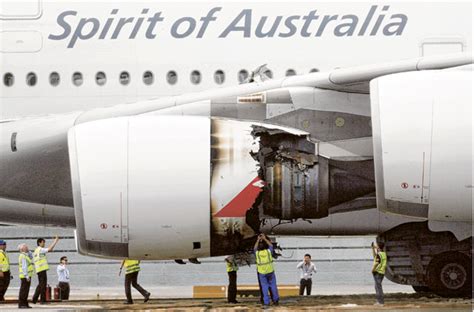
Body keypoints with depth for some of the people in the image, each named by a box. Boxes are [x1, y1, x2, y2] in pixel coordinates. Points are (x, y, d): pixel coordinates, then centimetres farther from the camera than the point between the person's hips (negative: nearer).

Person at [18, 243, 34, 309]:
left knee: (26, 290, 11)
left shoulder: (26, 255, 15)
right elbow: (24, 267, -21)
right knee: (23, 290, -9)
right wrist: (27, 276, -25)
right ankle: (21, 304, -9)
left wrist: (28, 251, 13)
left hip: (28, 276, 10)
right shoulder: (23, 256, -15)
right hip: (25, 276, -10)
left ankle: (25, 304, 14)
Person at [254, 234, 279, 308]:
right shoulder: (269, 251, -10)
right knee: (273, 286, 12)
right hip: (270, 271, 0)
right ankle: (275, 300, 22)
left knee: (265, 287, 5)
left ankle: (266, 302, 1)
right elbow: (271, 245, 12)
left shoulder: (257, 253, -9)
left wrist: (258, 240, 20)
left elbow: (255, 248, 15)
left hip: (262, 273, 0)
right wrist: (264, 239, 19)